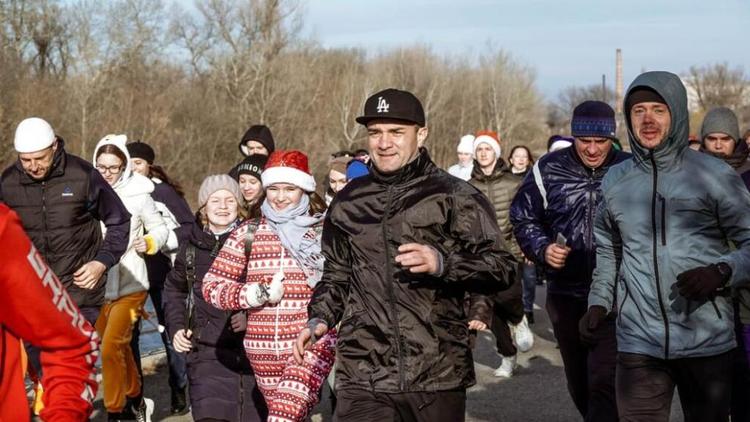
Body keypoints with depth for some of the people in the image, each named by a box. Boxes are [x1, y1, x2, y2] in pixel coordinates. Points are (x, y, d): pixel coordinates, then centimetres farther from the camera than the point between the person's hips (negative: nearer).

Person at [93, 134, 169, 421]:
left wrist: (148, 243, -15)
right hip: (99, 285, 4)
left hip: (130, 284, -4)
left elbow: (161, 229, 5)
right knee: (120, 347, 18)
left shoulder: (137, 195, -6)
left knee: (111, 349, -13)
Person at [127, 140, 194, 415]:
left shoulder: (164, 192, -6)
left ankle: (179, 392, 16)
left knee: (170, 332, 4)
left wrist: (160, 240, -17)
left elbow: (190, 227, -5)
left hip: (162, 272, -3)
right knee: (127, 334, 5)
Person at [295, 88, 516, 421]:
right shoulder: (348, 202, 14)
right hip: (363, 379, 2)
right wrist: (320, 319, 8)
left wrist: (442, 263, -18)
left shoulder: (455, 196, 1)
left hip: (438, 376, -2)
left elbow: (503, 268, -3)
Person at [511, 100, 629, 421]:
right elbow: (523, 218, 8)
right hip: (566, 295, 3)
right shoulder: (548, 169, -3)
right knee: (579, 386, 16)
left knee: (604, 384, -14)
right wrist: (543, 249, -9)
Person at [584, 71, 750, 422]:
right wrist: (599, 301, 9)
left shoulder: (713, 175, -3)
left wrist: (722, 272, -19)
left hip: (707, 341, -2)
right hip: (639, 343, 2)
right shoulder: (615, 181, 10)